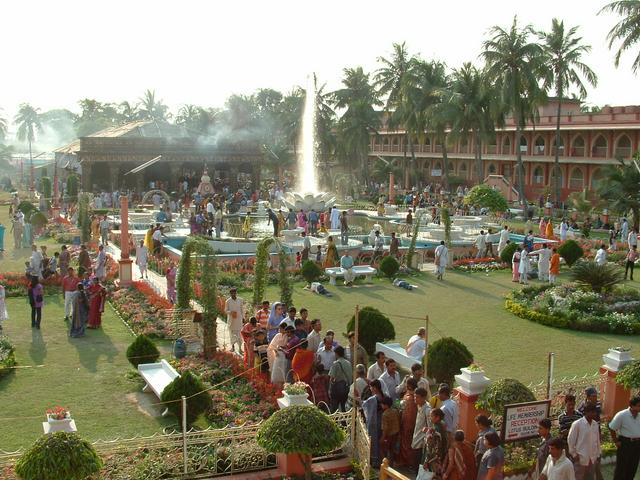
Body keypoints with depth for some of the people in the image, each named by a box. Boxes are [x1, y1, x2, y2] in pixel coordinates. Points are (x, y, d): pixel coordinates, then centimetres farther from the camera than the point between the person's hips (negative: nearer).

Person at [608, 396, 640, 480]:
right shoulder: (622, 415, -14)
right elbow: (612, 428, -11)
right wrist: (616, 441, -8)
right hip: (625, 443, -6)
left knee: (633, 468, 14)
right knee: (621, 468, 1)